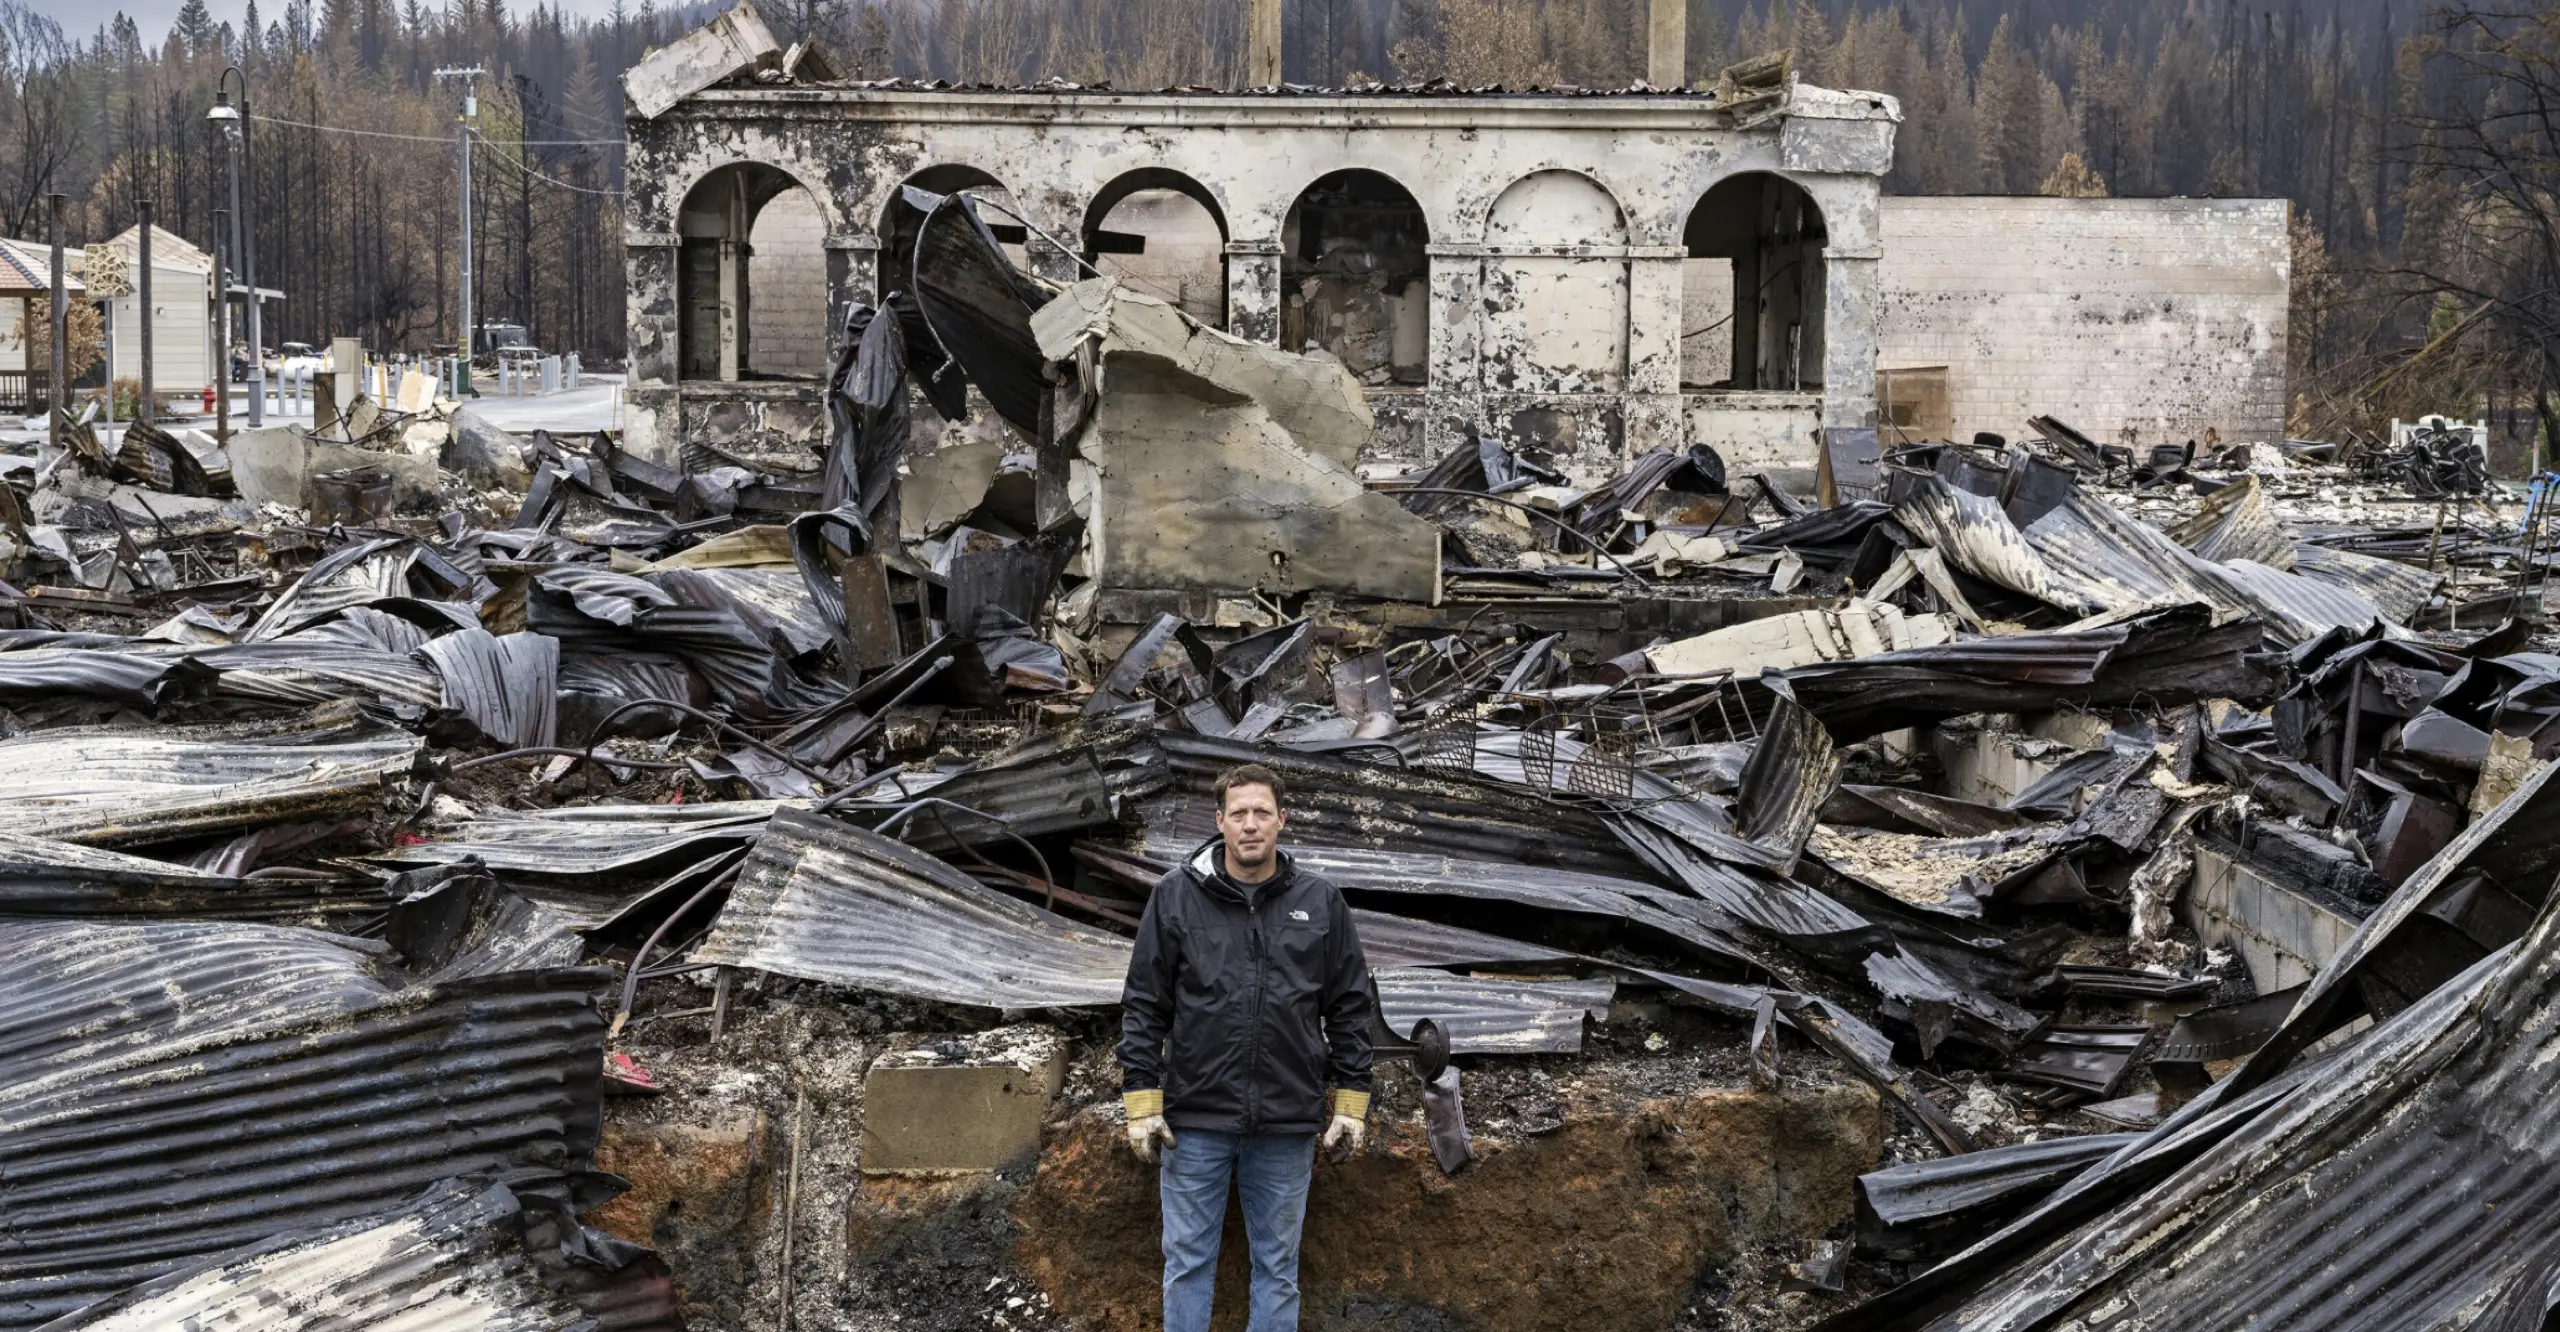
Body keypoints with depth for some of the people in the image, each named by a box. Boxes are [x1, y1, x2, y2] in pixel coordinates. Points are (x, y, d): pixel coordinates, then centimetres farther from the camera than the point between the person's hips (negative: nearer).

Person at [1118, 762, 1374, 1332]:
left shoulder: (1319, 901, 2)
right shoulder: (1177, 895, -1)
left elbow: (1349, 1007, 7)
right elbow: (1144, 1004, 0)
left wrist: (1351, 1103, 4)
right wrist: (1141, 1101, -5)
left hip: (1288, 1123, 1)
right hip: (1196, 1119, -1)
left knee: (1278, 1264, 10)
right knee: (1188, 1259, 7)